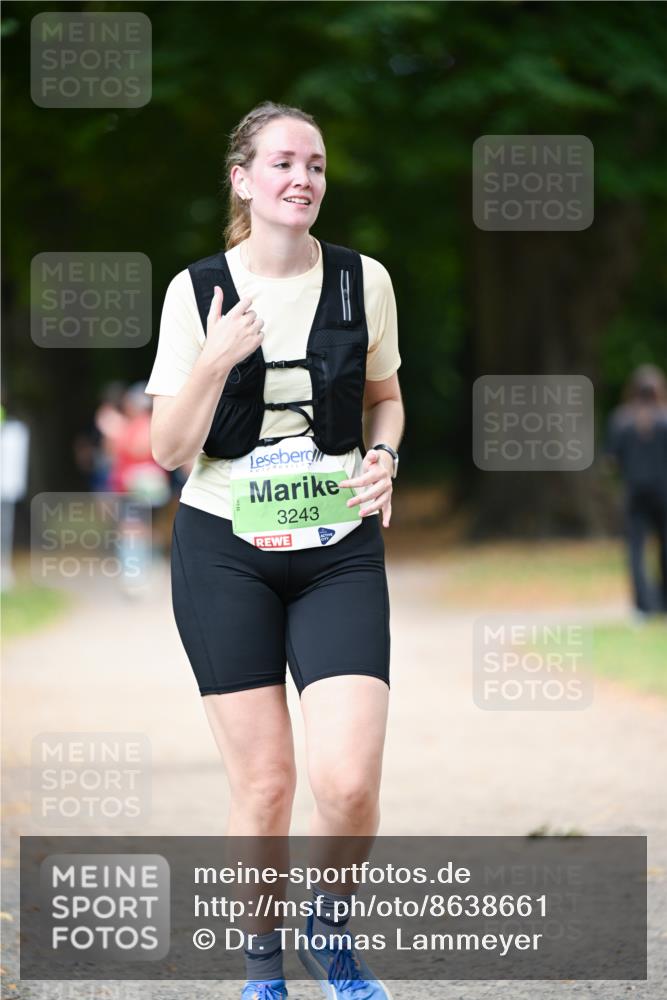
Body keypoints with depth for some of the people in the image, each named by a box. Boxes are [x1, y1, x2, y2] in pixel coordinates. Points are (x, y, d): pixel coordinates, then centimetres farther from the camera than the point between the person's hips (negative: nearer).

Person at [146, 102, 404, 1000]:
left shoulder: (364, 280, 2)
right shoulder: (197, 290, -3)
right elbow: (168, 449, -4)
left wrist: (384, 457, -2)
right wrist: (215, 361, -19)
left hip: (339, 553, 1)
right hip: (224, 553, -1)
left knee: (348, 783, -12)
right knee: (264, 784, -1)